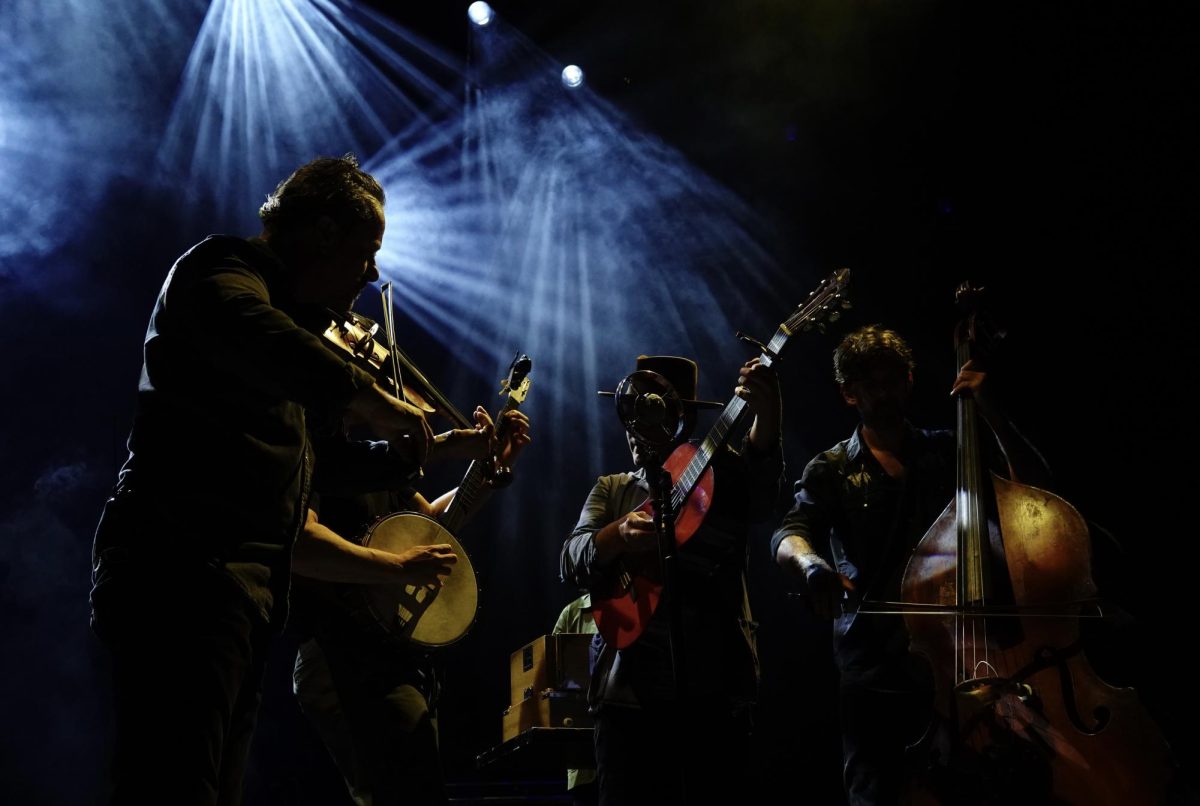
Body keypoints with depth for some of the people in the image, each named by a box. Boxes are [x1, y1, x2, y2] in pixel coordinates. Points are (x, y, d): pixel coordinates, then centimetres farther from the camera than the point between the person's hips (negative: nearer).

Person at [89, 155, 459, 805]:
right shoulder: (220, 266, 5)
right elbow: (246, 329, -24)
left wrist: (395, 568, 38)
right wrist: (374, 401, -15)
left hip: (242, 596, 10)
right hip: (182, 573, -10)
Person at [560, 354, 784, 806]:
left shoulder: (721, 477, 7)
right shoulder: (612, 490, 16)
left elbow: (761, 485, -16)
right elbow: (570, 564, 1)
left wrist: (766, 413, -37)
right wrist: (618, 535, -21)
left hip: (716, 689, -2)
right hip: (628, 690, 2)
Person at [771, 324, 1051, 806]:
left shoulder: (947, 451, 13)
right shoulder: (832, 470, 8)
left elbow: (1034, 484, 3)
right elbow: (789, 536, -9)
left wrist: (990, 411, -6)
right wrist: (812, 562, -32)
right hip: (875, 666, -1)